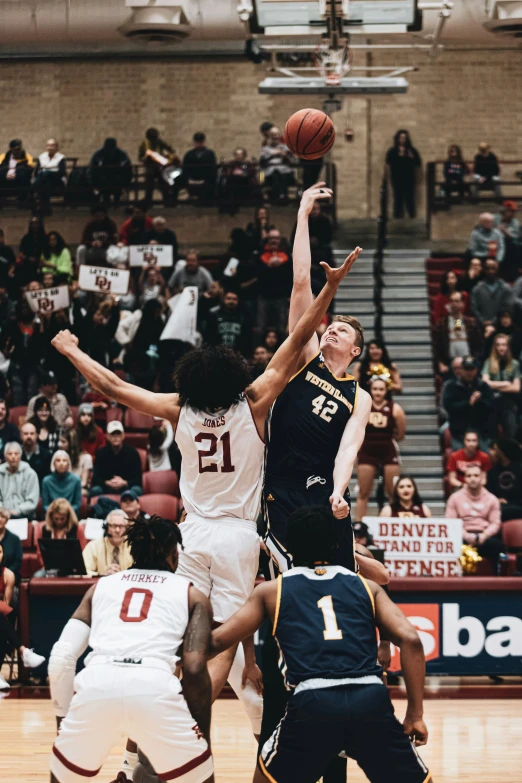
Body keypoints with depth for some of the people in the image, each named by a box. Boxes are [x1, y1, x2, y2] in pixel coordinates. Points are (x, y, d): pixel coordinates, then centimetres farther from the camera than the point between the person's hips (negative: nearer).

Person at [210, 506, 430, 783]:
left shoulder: (272, 591, 19)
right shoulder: (366, 587, 21)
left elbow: (217, 641, 17)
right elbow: (410, 640, 8)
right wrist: (415, 713, 11)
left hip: (311, 705, 0)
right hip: (371, 701, 0)